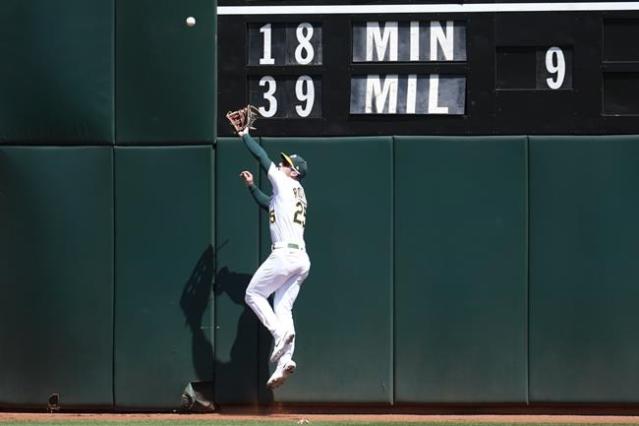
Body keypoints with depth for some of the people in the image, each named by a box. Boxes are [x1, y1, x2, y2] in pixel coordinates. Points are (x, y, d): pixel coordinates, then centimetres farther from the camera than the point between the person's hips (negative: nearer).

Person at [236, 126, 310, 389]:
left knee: (253, 294, 2)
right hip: (302, 259, 9)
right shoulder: (296, 194, 26)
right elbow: (267, 204, 43)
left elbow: (261, 157, 2)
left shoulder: (287, 183, 1)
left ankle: (280, 332, -15)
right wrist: (251, 186, 38)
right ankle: (285, 360, -9)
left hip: (284, 254, -9)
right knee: (282, 308, 4)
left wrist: (244, 136, 13)